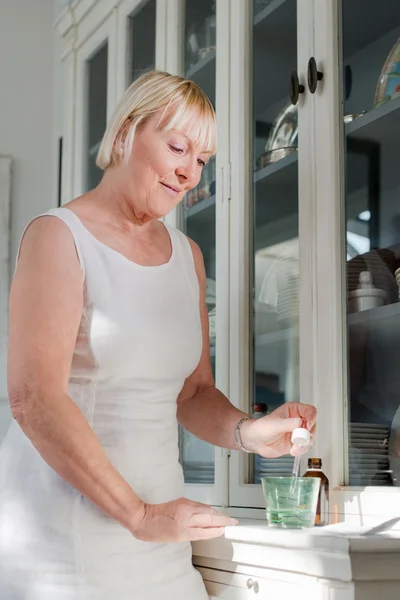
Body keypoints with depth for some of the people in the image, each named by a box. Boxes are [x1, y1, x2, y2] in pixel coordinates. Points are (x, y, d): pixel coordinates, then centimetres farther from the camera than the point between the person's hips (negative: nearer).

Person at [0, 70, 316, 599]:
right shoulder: (58, 235, -9)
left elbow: (194, 393, 12)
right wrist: (138, 513, -20)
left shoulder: (187, 255, 11)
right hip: (59, 530, -6)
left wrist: (246, 432, -9)